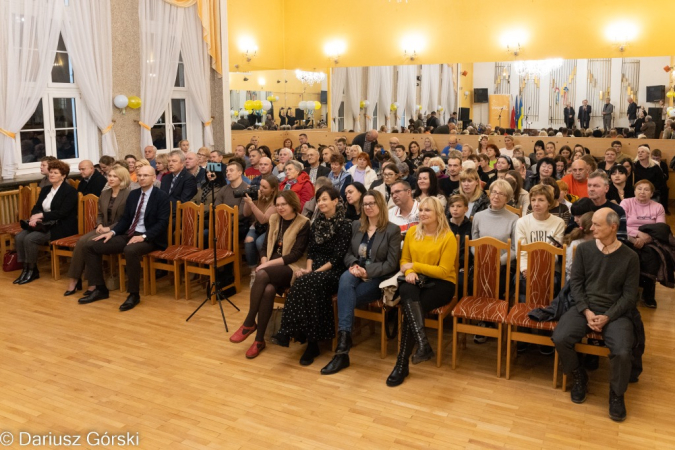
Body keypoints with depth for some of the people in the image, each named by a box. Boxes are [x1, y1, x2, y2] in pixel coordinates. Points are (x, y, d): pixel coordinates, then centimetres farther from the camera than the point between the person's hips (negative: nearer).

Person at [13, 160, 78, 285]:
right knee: (19, 237, -15)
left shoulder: (70, 191, -7)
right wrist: (34, 217, -11)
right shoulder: (45, 190, 17)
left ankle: (32, 270, -8)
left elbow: (62, 213, -16)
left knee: (30, 239, -25)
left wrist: (41, 215, -17)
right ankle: (25, 269, -8)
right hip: (44, 224, 8)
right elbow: (36, 207, 13)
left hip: (62, 226, -8)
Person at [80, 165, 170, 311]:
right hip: (128, 235, 7)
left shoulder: (162, 196, -6)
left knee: (130, 251, -40)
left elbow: (162, 223, -14)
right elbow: (125, 218, 16)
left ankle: (134, 294, -23)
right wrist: (112, 232, -2)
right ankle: (100, 289, 4)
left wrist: (144, 236, -25)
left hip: (149, 238, -7)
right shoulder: (133, 194, 14)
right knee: (91, 247, -4)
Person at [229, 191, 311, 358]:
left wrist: (268, 264, -17)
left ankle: (249, 323, -20)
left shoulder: (303, 223, -5)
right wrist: (264, 263, -7)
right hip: (271, 268, 5)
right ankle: (259, 339, -20)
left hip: (291, 268, -5)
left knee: (262, 275, -34)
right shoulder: (274, 219, 13)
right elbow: (265, 246, 14)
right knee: (268, 290, -31)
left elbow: (296, 254, -12)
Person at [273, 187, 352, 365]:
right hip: (315, 269, 5)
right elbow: (310, 251, 13)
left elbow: (338, 256, -10)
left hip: (334, 271, -5)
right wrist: (308, 269, -7)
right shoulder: (316, 223, 16)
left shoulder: (345, 224, -4)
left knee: (307, 283, -34)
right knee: (304, 283, -30)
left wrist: (316, 272, -18)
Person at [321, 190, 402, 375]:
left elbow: (391, 264, -7)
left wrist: (367, 271, -18)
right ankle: (344, 337, -42)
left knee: (345, 296, -30)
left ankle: (342, 348, -25)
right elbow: (348, 253, 15)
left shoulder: (392, 230, -1)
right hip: (357, 274, 4)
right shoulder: (356, 225, 14)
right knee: (345, 278, -34)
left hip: (378, 279, -4)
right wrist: (353, 265, -8)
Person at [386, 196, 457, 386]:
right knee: (407, 290, -35)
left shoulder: (448, 237, -7)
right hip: (417, 281, 3)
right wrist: (409, 271, -10)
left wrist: (415, 265, -12)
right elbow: (404, 259, 14)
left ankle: (402, 363, -24)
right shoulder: (412, 232, 8)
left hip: (441, 283, -3)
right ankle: (423, 344, -45)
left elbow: (444, 271, -11)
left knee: (410, 308, -30)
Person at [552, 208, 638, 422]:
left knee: (622, 352, -27)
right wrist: (586, 311, -12)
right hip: (584, 308, 2)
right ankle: (579, 376, 7)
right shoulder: (584, 249, 2)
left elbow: (630, 295, -2)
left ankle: (617, 393, 4)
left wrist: (607, 317, -15)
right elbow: (575, 282, 1)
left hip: (615, 312, -1)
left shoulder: (630, 257, -2)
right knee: (560, 338, -23)